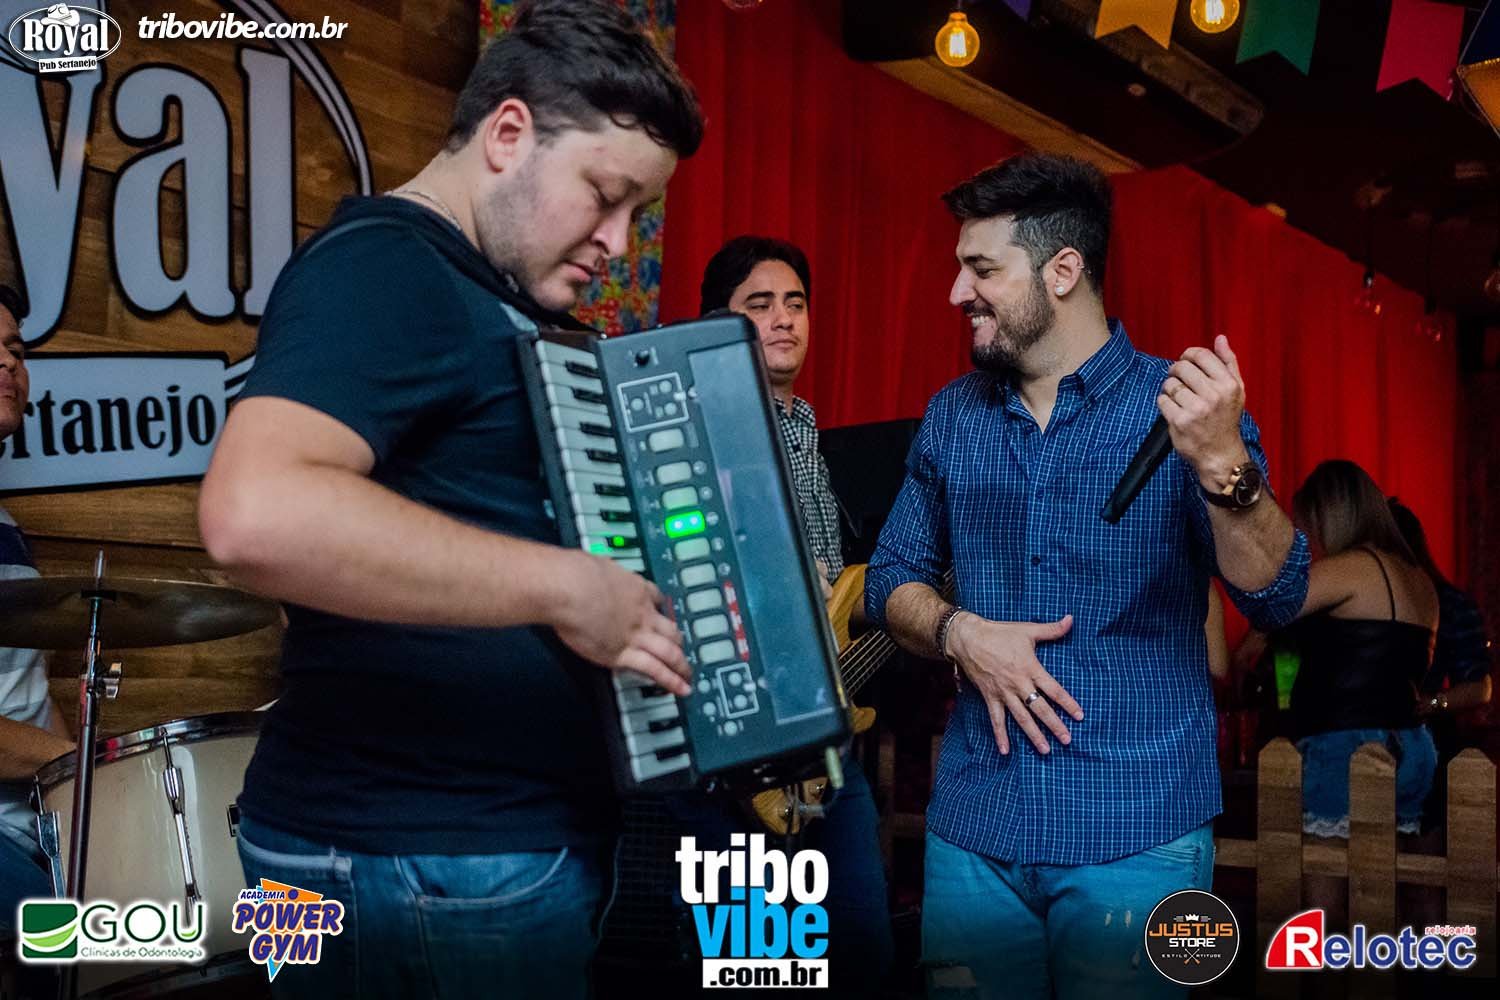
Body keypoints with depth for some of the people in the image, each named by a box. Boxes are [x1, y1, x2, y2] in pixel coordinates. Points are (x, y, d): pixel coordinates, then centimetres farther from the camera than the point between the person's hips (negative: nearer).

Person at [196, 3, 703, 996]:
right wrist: (566, 585, -27)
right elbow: (257, 514, -33)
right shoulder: (383, 267, -16)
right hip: (419, 860, -10)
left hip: (522, 835, 10)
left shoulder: (488, 299, 14)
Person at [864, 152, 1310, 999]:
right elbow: (893, 577, 12)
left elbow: (1276, 598, -13)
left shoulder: (1180, 405, -5)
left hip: (1139, 837, -3)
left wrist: (1222, 463, -30)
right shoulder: (953, 417, 7)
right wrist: (959, 633, -9)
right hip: (973, 830, 4)